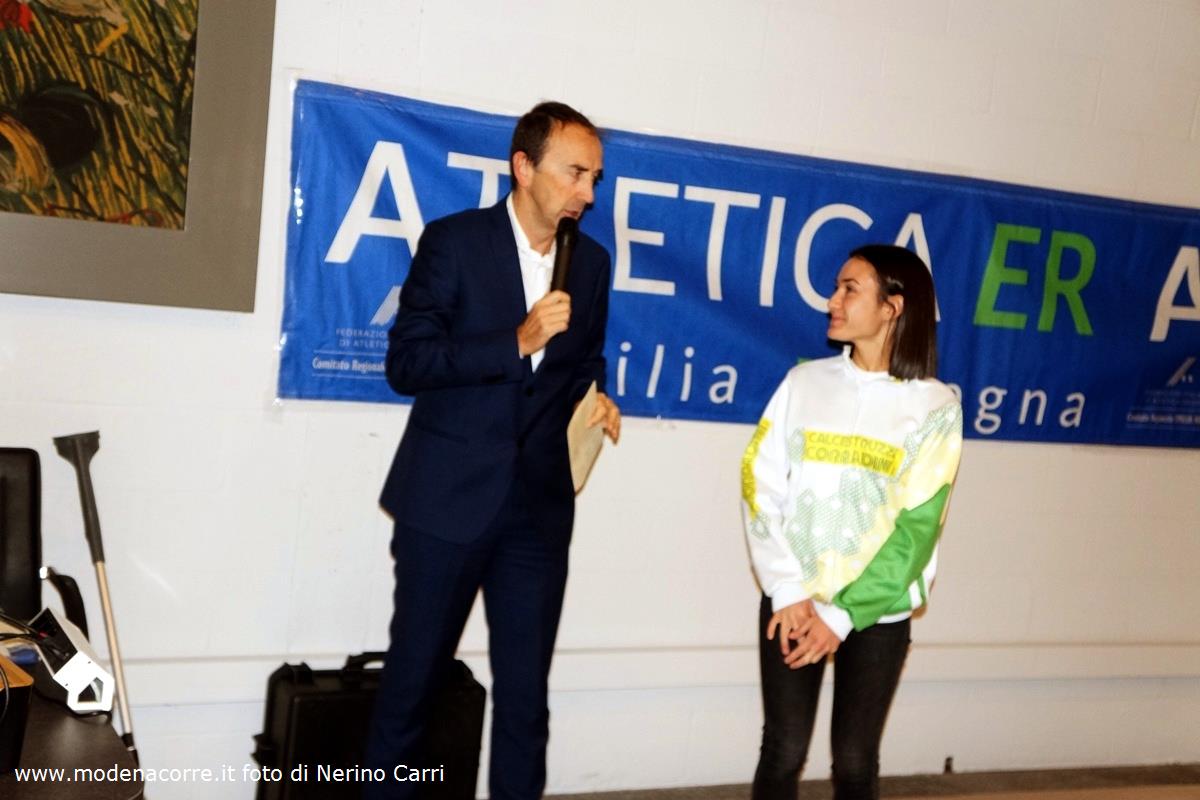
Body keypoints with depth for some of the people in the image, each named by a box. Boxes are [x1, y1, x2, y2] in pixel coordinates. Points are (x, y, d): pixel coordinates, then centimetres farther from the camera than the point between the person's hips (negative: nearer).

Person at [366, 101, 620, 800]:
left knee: (526, 693, 7)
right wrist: (516, 342, -21)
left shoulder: (591, 262, 8)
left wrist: (596, 403, -2)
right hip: (448, 497, -3)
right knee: (414, 677, 10)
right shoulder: (453, 240, -6)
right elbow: (406, 363, -12)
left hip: (540, 505, 4)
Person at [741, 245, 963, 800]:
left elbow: (916, 525, -8)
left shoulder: (934, 406, -3)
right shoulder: (805, 382, 3)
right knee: (784, 752, 3)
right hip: (792, 601, 1)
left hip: (877, 612, -1)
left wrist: (843, 614, -12)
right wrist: (789, 591, -11)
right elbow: (761, 484, -2)